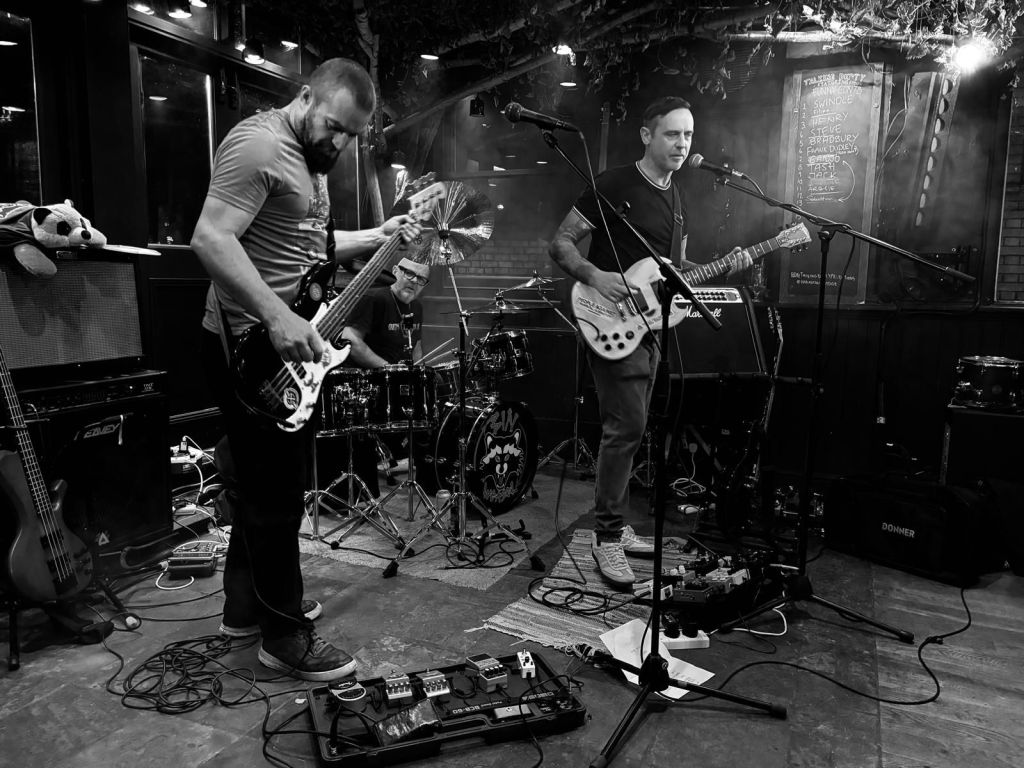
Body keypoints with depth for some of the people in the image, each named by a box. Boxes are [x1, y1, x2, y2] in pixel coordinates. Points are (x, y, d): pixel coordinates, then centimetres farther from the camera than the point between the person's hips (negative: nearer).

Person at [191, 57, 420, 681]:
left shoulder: (310, 156, 16)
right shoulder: (259, 145, -15)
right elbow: (211, 239, -24)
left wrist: (375, 239, 11)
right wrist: (278, 318, -30)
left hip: (291, 345, 10)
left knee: (269, 481, 18)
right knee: (278, 493, -1)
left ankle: (248, 605, 35)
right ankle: (285, 635, 15)